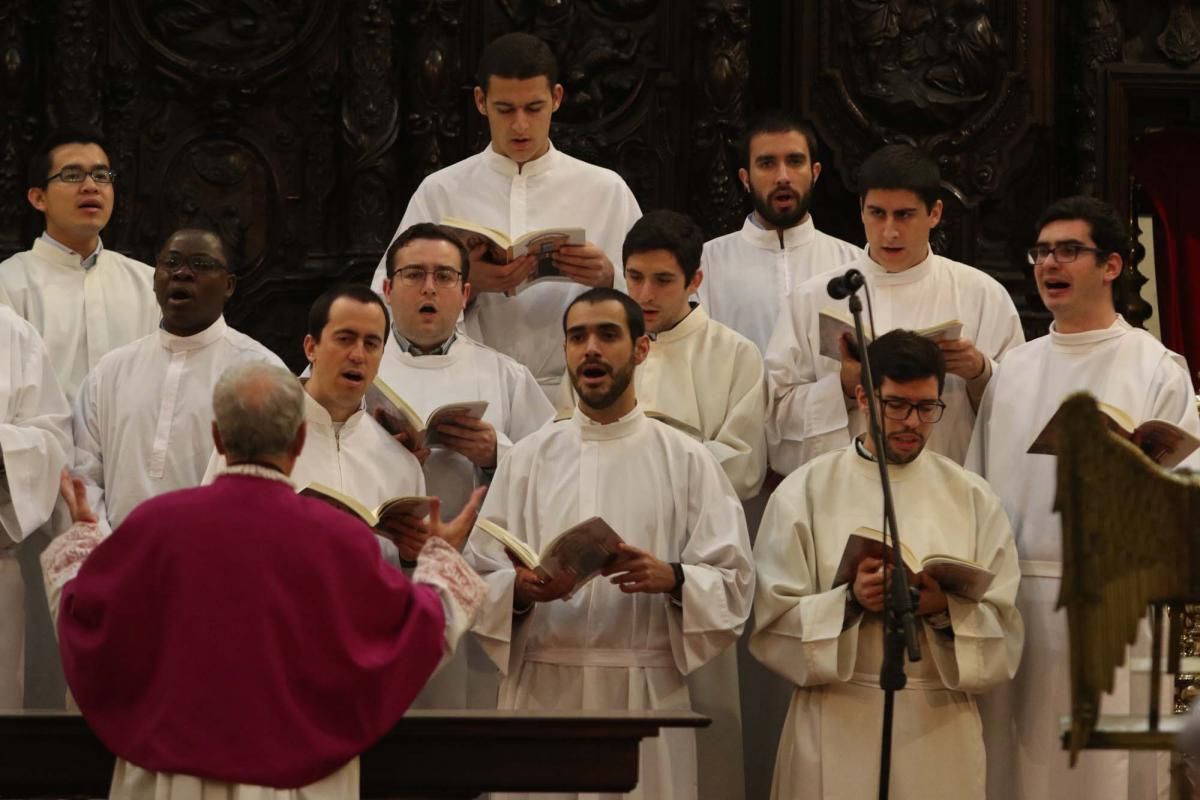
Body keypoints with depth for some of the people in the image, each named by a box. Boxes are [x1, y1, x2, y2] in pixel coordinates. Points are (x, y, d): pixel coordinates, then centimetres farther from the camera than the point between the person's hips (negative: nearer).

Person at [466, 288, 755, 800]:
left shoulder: (685, 460, 7)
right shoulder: (529, 458, 10)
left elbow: (734, 583, 1)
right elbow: (477, 581, 4)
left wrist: (672, 578, -18)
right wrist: (521, 587, -16)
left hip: (647, 694, -1)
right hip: (542, 690, 1)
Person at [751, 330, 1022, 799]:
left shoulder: (971, 497, 8)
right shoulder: (805, 492, 3)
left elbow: (1002, 633, 3)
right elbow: (774, 624, -3)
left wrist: (946, 610, -16)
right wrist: (850, 603, -19)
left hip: (940, 730, 1)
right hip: (838, 731, -1)